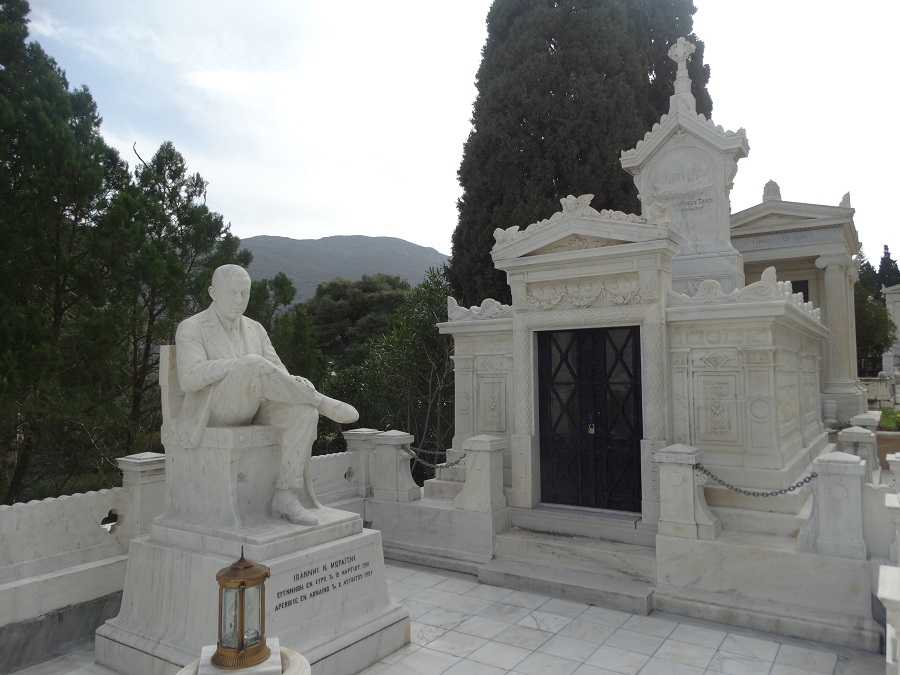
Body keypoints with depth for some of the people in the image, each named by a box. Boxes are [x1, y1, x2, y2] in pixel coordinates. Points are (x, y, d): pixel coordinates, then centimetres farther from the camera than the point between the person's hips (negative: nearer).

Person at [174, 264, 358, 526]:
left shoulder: (255, 329, 16)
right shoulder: (190, 328, -1)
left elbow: (277, 372, 7)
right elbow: (189, 379, -17)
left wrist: (294, 384, -17)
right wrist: (241, 364, -24)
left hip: (253, 410, 5)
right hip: (214, 414, -5)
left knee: (303, 412, -28)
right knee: (254, 365, -35)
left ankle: (286, 497, -28)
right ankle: (321, 402, -19)